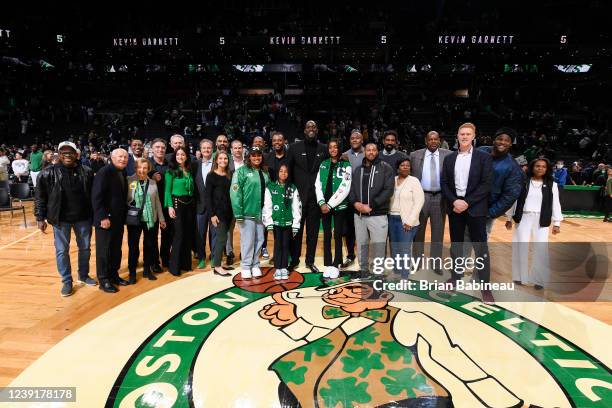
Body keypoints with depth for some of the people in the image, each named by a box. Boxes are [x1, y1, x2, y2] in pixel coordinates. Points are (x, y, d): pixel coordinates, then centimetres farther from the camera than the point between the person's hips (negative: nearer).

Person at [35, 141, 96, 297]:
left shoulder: (87, 172, -1)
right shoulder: (48, 173, -5)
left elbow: (93, 195, 4)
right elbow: (40, 197, -2)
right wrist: (40, 218, -4)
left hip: (83, 217, 2)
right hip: (61, 219, -1)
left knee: (85, 247, 13)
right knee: (62, 250, 6)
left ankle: (83, 275, 32)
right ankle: (66, 281, 20)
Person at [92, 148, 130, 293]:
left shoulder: (123, 173, 11)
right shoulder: (104, 172, -13)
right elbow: (96, 197, -18)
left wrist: (124, 215, 10)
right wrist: (103, 217, -21)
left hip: (118, 219, 7)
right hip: (105, 219, -7)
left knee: (116, 249, 14)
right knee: (104, 250, 4)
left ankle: (114, 275, 26)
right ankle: (104, 280, 15)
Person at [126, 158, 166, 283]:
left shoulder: (153, 183, 4)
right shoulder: (129, 181, -4)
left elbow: (157, 202, 8)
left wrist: (161, 218, 8)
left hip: (150, 219, 3)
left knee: (149, 245, 11)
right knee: (133, 246, 5)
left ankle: (147, 270, 26)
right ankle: (132, 272, 20)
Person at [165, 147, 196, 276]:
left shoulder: (189, 170, 11)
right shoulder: (171, 171, -3)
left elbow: (192, 189, 12)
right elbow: (167, 190, -7)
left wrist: (193, 203, 5)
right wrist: (170, 206, -15)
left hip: (189, 204, 5)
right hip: (177, 203, -5)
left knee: (188, 234, 8)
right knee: (179, 234, -7)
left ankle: (186, 262, 20)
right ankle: (174, 266, 3)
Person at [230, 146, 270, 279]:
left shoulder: (265, 172, 11)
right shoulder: (242, 171, -6)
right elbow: (235, 193, -11)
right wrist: (238, 213, -17)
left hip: (261, 213, 5)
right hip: (247, 213, -5)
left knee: (259, 240, 11)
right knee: (248, 240, 1)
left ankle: (255, 265, 24)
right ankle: (245, 267, 16)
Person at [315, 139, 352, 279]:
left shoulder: (346, 166, -2)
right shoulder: (323, 165, 10)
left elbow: (344, 188, -10)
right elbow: (318, 185, 6)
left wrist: (330, 204, -13)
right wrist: (322, 203, -7)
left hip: (339, 205, -3)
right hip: (325, 206, 3)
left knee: (337, 235, 0)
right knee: (326, 235, 6)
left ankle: (336, 265, 9)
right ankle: (328, 265, 14)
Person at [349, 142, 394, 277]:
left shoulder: (385, 168, 0)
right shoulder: (358, 170, 15)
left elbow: (388, 190, -9)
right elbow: (351, 189, 13)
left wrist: (371, 206, -15)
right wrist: (355, 203, -7)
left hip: (378, 215, -4)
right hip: (359, 215, 5)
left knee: (378, 245, 0)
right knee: (361, 244, 13)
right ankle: (363, 270, 29)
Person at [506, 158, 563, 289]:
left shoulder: (552, 185, 4)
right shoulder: (523, 182, 1)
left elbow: (555, 204, 4)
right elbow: (514, 200, 4)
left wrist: (557, 223, 0)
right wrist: (509, 218, 3)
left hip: (541, 220, 0)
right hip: (523, 218, 0)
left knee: (541, 249, -2)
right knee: (521, 247, 5)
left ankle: (539, 279, 11)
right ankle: (519, 276, 19)